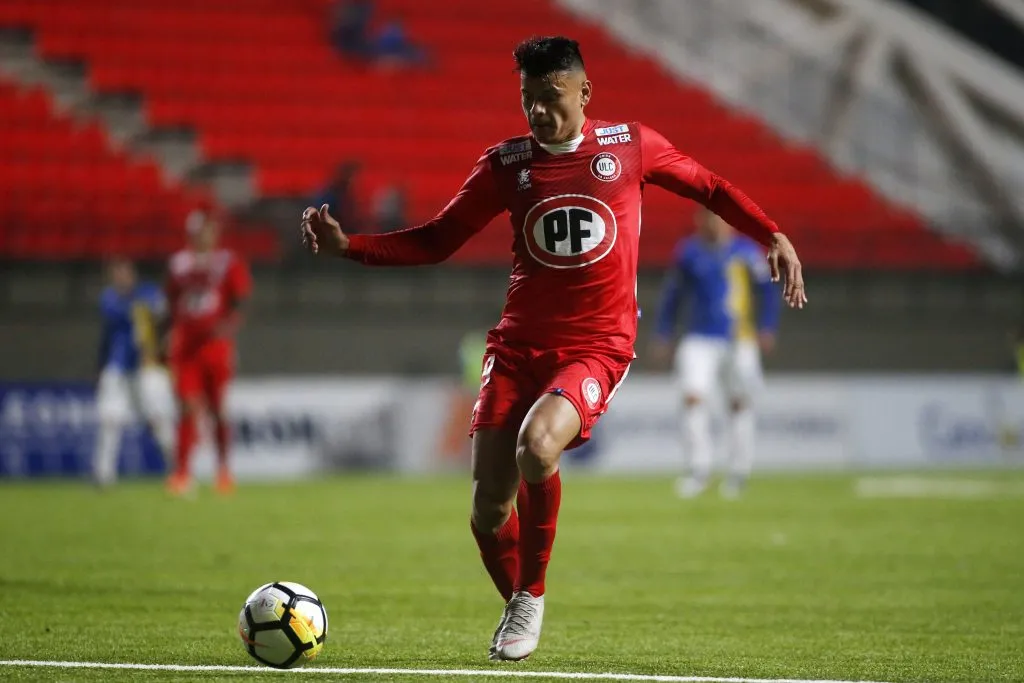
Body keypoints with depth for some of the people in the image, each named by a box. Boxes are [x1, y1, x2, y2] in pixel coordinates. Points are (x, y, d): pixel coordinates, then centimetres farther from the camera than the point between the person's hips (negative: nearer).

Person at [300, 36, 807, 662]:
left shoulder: (630, 146, 1)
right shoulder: (507, 164, 3)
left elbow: (708, 187, 15)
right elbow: (436, 241, 7)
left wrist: (775, 238, 3)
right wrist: (347, 246, -6)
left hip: (597, 346, -3)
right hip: (519, 344, 3)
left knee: (537, 445, -32)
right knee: (488, 515, -6)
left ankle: (532, 598, -9)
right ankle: (516, 607, 27)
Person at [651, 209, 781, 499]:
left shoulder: (745, 250, -2)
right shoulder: (688, 252, 4)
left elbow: (767, 290, 4)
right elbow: (673, 295, 13)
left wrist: (767, 329, -5)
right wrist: (663, 335, 10)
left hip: (739, 342, -1)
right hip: (700, 341, 1)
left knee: (740, 403, 6)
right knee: (693, 397, -15)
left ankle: (738, 472, 19)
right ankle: (699, 470, -10)